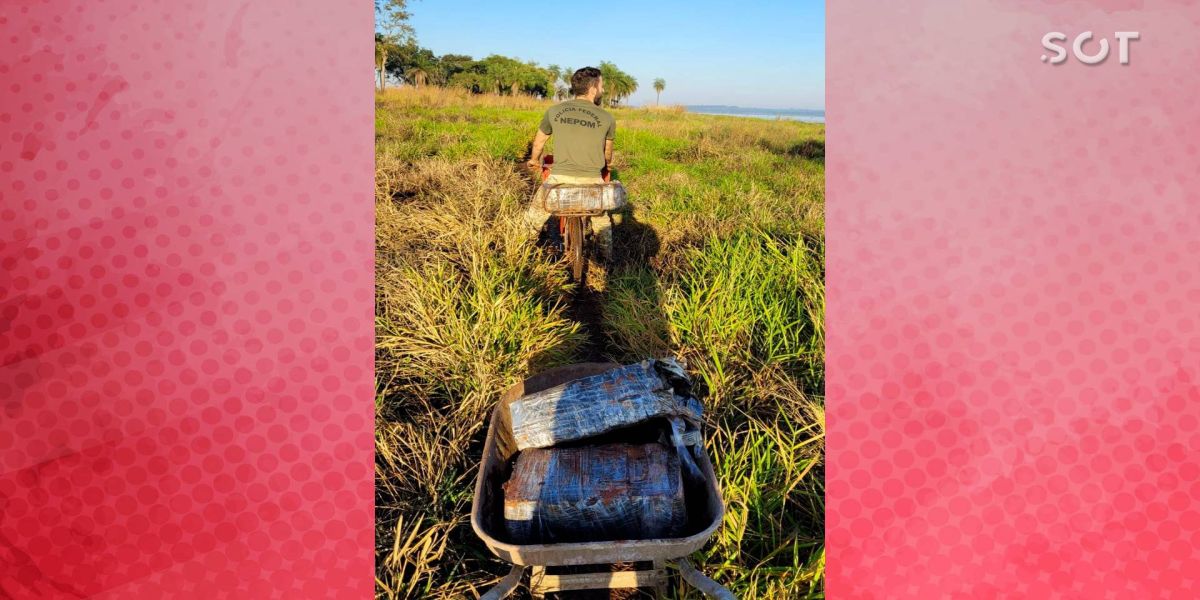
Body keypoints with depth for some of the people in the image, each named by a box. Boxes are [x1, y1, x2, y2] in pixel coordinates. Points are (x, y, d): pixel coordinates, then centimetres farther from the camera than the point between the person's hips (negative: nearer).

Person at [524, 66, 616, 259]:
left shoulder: (554, 111, 7)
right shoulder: (607, 118, 3)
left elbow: (538, 142, 23)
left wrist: (534, 160, 45)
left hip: (560, 179, 0)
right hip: (592, 181, 1)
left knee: (533, 218, 21)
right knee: (602, 220, 29)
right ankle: (608, 258, 36)